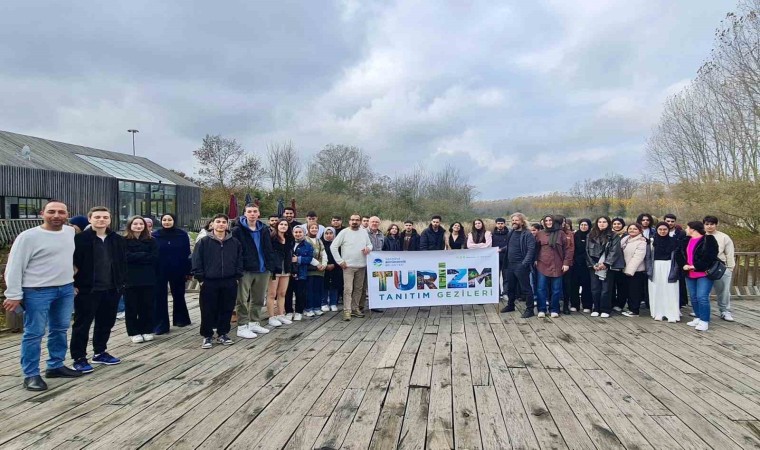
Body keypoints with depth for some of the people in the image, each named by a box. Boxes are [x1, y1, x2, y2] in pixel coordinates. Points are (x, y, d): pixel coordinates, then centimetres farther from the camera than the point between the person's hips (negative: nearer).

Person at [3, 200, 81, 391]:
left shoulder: (71, 232, 4)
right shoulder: (28, 237, -12)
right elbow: (14, 267, -10)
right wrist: (14, 295, -13)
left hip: (66, 289, 6)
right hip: (38, 291, -6)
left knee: (60, 330, 14)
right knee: (34, 333, 0)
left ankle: (55, 366, 28)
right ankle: (31, 375, 11)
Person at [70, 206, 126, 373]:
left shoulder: (117, 239, 7)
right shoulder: (79, 239, -8)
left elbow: (122, 262, 12)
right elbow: (72, 263, -9)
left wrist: (121, 282, 6)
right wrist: (74, 284, -12)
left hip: (111, 289, 5)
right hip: (87, 289, -5)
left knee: (106, 323, 15)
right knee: (82, 325, 4)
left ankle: (100, 353, 30)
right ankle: (79, 358, 15)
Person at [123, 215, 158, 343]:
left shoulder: (151, 240, 7)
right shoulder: (124, 241, 0)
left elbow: (154, 257, -4)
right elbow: (126, 257, -14)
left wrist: (135, 257, -9)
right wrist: (144, 255, -11)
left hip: (148, 278, 2)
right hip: (130, 279, -2)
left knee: (147, 306, 7)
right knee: (131, 307, 4)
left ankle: (147, 331, 17)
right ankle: (134, 332, 14)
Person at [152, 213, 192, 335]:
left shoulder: (182, 235, -3)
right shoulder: (155, 235, -2)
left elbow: (187, 254, -1)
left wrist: (188, 271, -4)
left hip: (178, 271, 0)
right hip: (160, 272, 0)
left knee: (178, 295, 14)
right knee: (160, 298, 0)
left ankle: (180, 319, 31)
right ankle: (161, 325, 6)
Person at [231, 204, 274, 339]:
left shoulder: (264, 230, 9)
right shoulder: (237, 231, -6)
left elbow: (268, 249, 12)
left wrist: (270, 266, 4)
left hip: (262, 270, 5)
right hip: (245, 270, -5)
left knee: (258, 299, 14)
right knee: (242, 300, -1)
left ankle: (254, 323, 26)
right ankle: (242, 327, 7)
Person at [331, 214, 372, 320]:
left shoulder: (364, 232, 9)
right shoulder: (344, 232, -3)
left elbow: (370, 244, 19)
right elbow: (334, 246, -4)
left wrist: (368, 248, -6)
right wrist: (340, 261, -8)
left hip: (361, 266, 5)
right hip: (348, 266, -4)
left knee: (359, 289, 11)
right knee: (348, 289, -8)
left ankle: (354, 308, 22)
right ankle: (347, 311, -4)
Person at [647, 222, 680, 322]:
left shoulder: (673, 241, 2)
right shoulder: (652, 240, 4)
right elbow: (648, 255, 3)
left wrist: (675, 270, -7)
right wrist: (649, 268, -5)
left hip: (669, 267, -1)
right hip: (656, 268, 1)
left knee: (670, 291, -3)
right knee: (656, 291, 3)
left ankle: (672, 315, 0)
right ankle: (658, 313, 10)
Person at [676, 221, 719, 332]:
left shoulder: (709, 239, -7)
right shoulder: (685, 241, 14)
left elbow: (710, 256, -16)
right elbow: (678, 254, 12)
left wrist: (696, 266, -19)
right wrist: (683, 265, -5)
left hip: (704, 274, -7)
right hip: (689, 274, 7)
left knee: (702, 297, -12)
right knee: (693, 297, 11)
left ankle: (704, 321, -4)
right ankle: (698, 318, 22)